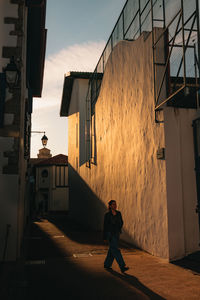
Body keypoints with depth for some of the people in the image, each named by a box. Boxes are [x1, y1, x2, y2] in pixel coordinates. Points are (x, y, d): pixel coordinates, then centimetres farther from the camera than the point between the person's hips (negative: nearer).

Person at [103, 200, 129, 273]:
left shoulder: (118, 213, 3)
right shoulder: (107, 215, -12)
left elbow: (121, 222, 17)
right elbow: (105, 226, -7)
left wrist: (119, 229, 0)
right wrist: (104, 237, -4)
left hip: (116, 234, 6)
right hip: (110, 234, -6)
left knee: (112, 250, 13)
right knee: (116, 250, -10)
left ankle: (107, 264, 29)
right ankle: (123, 267, -12)